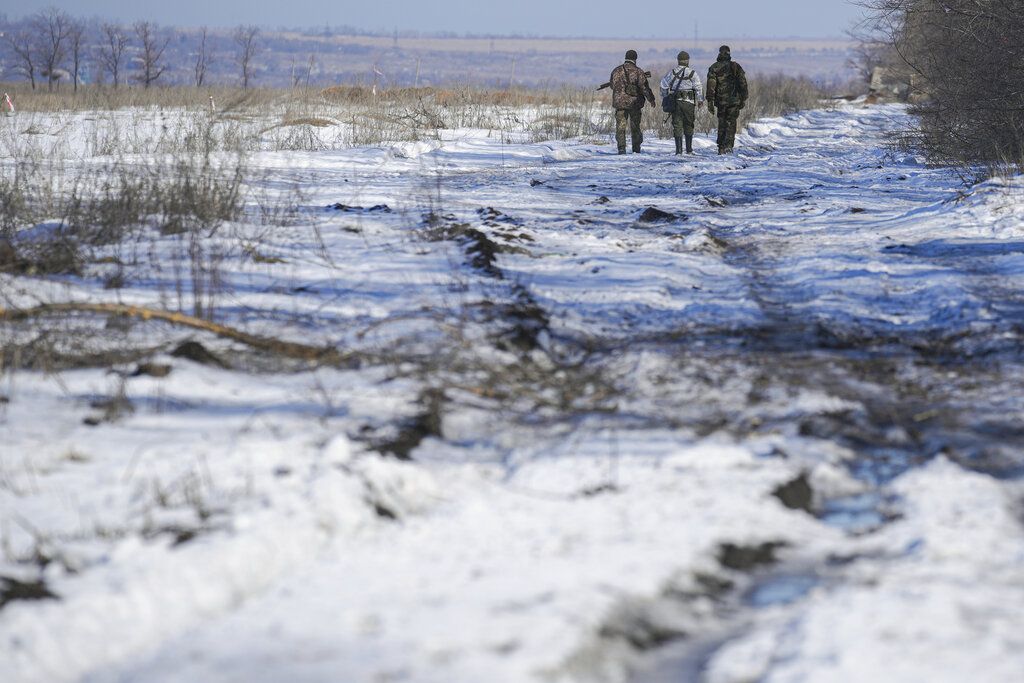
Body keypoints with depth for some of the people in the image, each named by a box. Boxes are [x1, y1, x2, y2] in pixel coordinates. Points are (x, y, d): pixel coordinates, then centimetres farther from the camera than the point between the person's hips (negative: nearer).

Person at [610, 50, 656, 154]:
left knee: (620, 126, 2)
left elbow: (612, 85, 15)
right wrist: (651, 99, 3)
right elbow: (644, 88, -9)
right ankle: (636, 148, 17)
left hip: (620, 102, 1)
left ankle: (621, 148, -9)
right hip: (634, 102, -1)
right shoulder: (638, 72, -7)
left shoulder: (616, 71, 3)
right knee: (635, 126, 12)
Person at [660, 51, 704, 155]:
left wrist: (664, 99, 16)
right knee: (688, 125, 9)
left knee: (677, 125, 2)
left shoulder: (672, 73, 6)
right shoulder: (692, 73, -1)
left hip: (674, 102, 1)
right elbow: (698, 87, -4)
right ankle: (689, 149, 10)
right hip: (688, 102, -1)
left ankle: (679, 149, -3)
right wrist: (700, 100, 5)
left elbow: (663, 85, 7)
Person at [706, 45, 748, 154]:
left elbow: (711, 86, -4)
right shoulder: (736, 67, 1)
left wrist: (710, 102, -3)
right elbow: (743, 83, 1)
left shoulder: (714, 68, 0)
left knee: (722, 124, 12)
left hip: (721, 100, 1)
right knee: (731, 123, 3)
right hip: (734, 100, -1)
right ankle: (728, 145, -14)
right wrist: (744, 99, 7)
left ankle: (721, 148, 11)